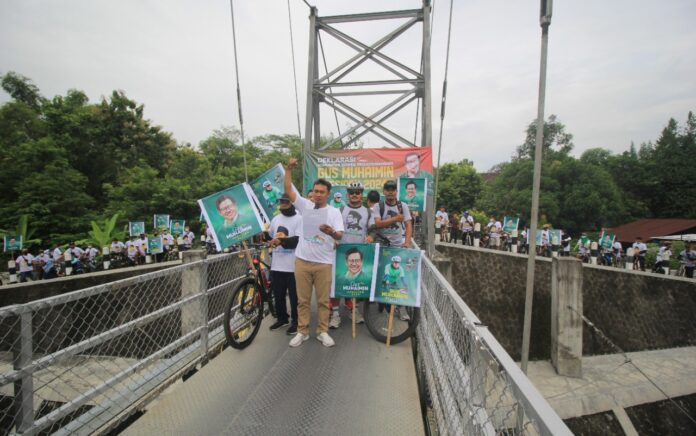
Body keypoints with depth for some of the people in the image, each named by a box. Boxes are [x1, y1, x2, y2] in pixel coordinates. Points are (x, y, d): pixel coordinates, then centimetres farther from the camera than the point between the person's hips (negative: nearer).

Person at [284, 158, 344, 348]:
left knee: (323, 300, 8)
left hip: (323, 262, -1)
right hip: (302, 260, 1)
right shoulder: (305, 205, 5)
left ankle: (322, 331, 23)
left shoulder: (334, 212, 1)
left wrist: (331, 232, -33)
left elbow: (340, 235, -10)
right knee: (303, 299, 10)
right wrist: (289, 169, -13)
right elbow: (288, 191, -4)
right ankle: (302, 332, 23)